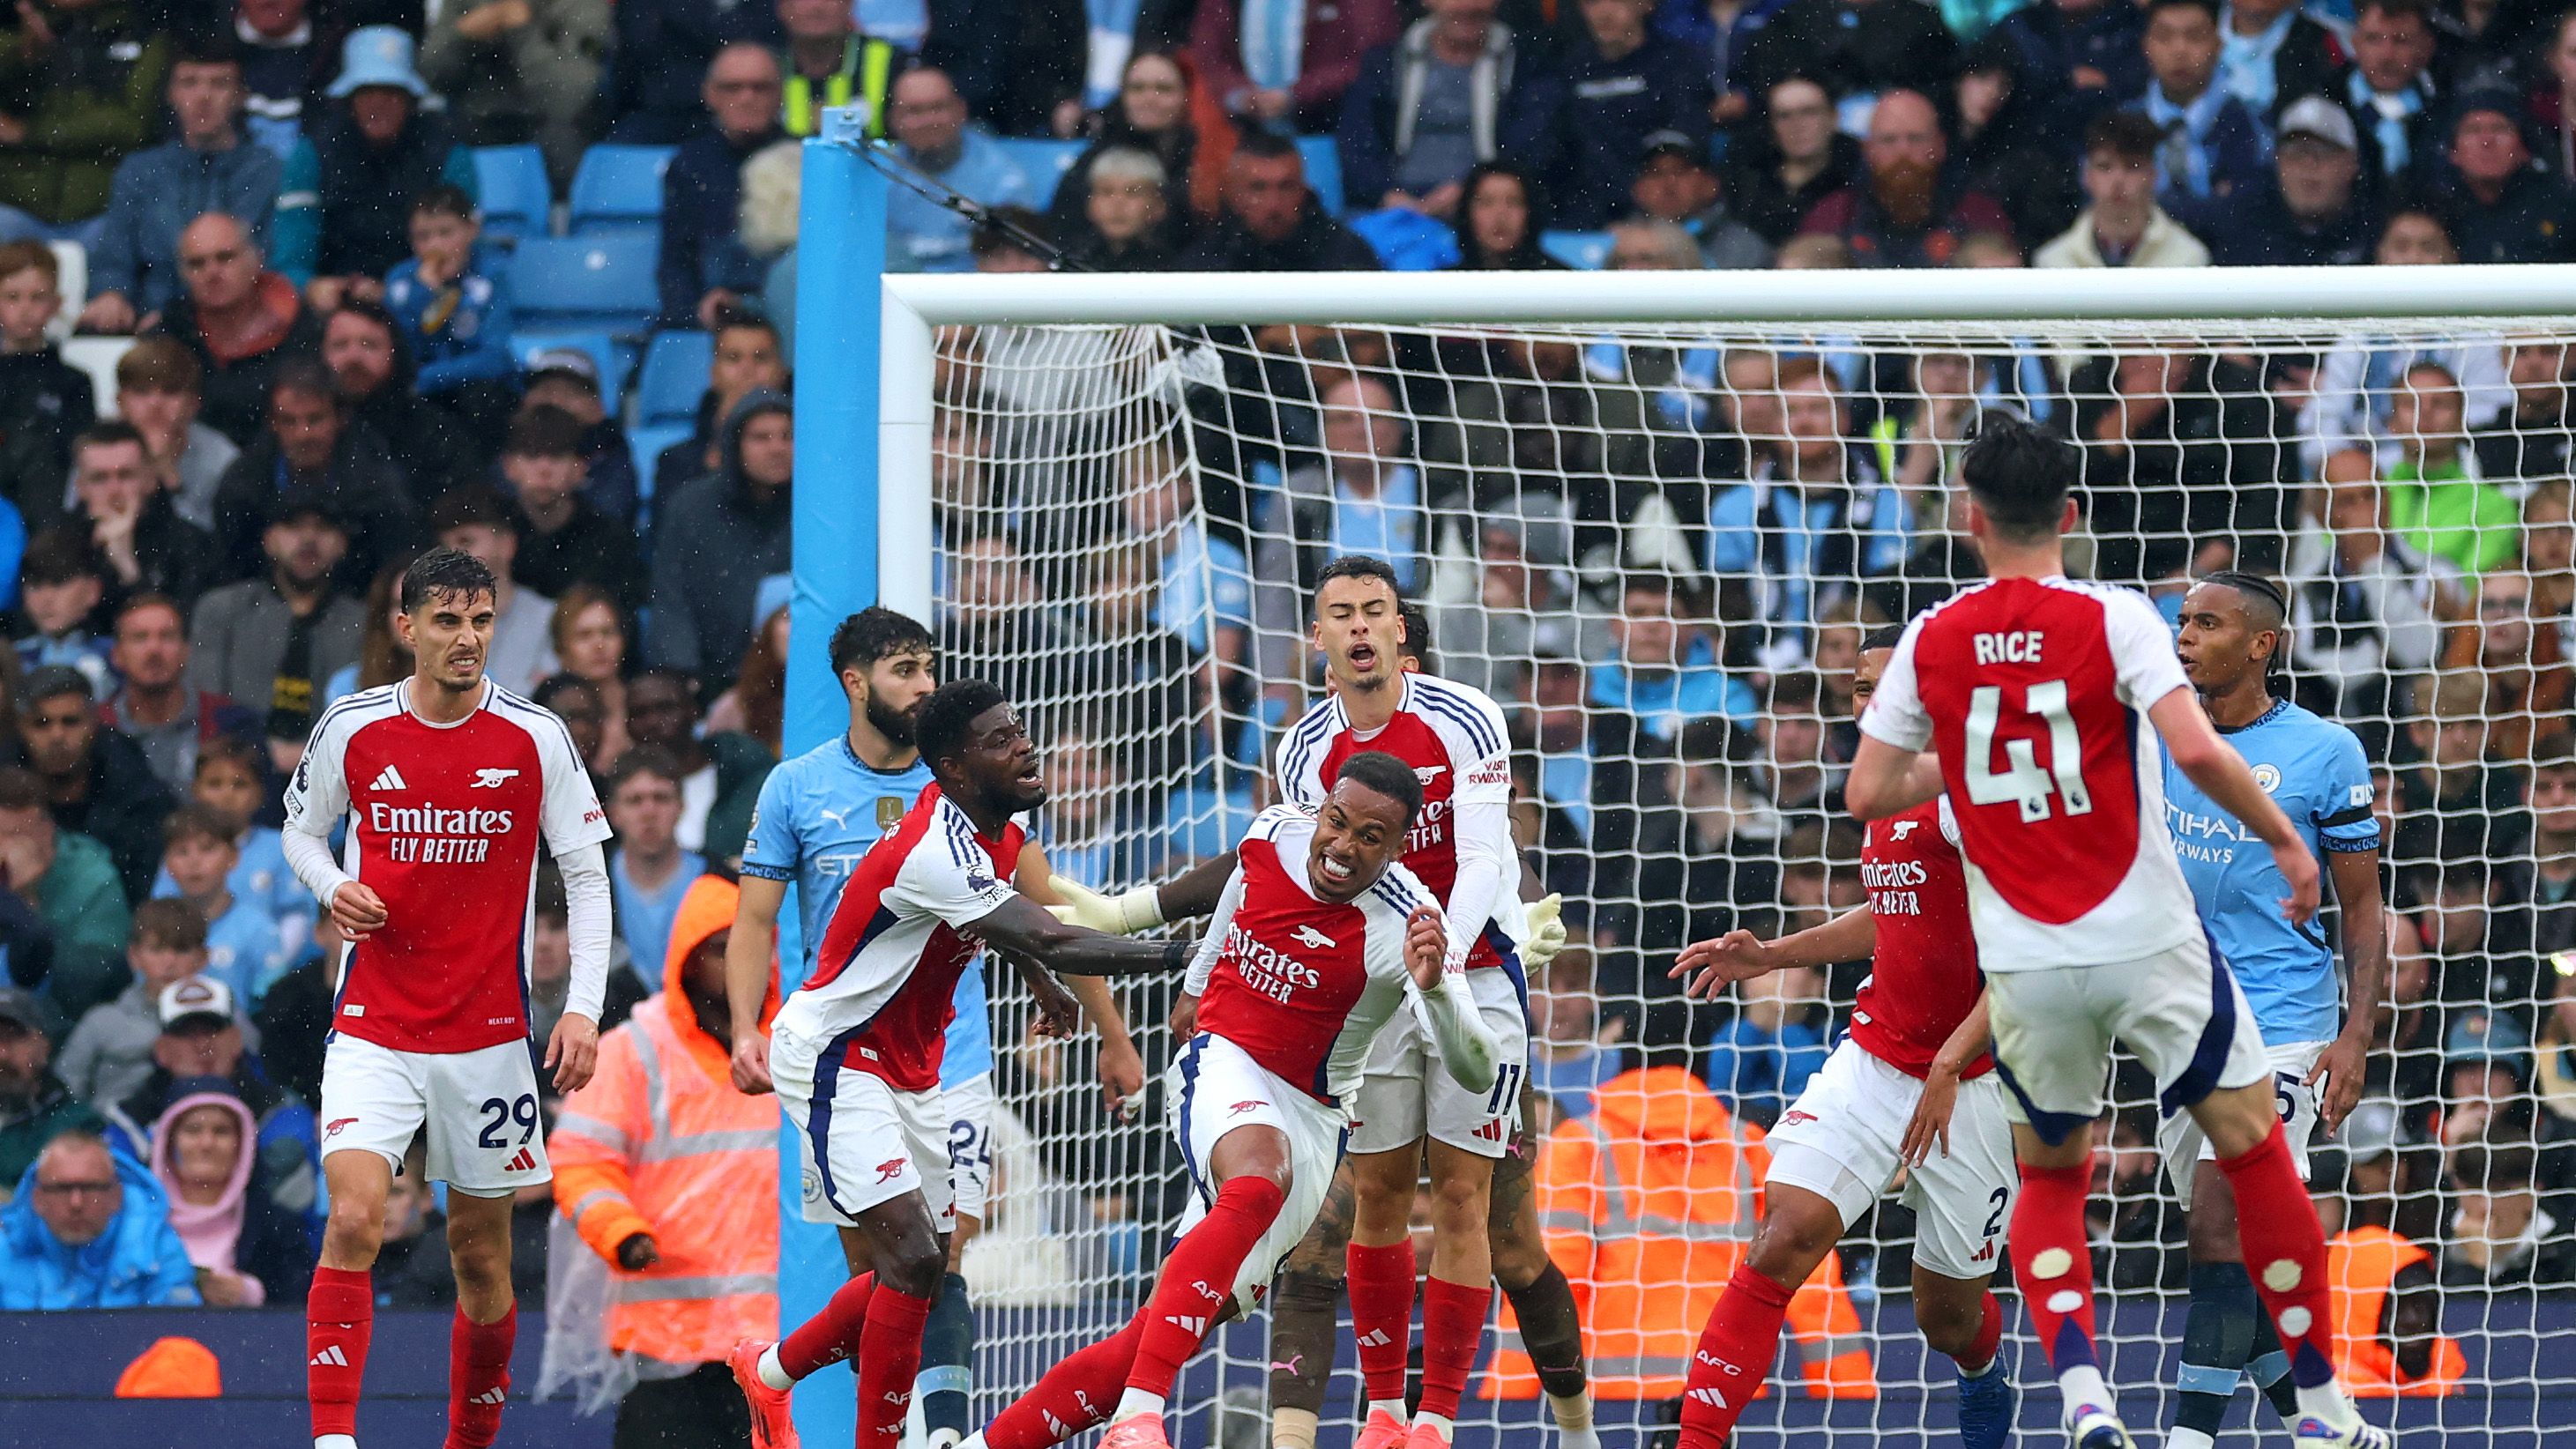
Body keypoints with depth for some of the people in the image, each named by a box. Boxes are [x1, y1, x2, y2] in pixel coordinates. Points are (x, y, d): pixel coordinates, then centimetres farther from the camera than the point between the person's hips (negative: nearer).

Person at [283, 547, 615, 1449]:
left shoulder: (536, 738, -4)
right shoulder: (351, 730, -2)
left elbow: (586, 876, 2)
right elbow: (302, 828, 15)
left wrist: (584, 1007, -8)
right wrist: (332, 887, -7)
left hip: (489, 1033, 1)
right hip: (374, 1028, -1)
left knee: (480, 1250, 9)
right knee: (353, 1219, -19)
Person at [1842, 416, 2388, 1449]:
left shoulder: (1931, 640, 0)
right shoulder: (2112, 618, -9)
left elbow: (1867, 792, 3)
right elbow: (2194, 750, -20)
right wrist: (2285, 839, -6)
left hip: (2024, 963, 3)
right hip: (2147, 939, -3)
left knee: (2050, 1177, 20)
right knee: (2255, 1150, 10)